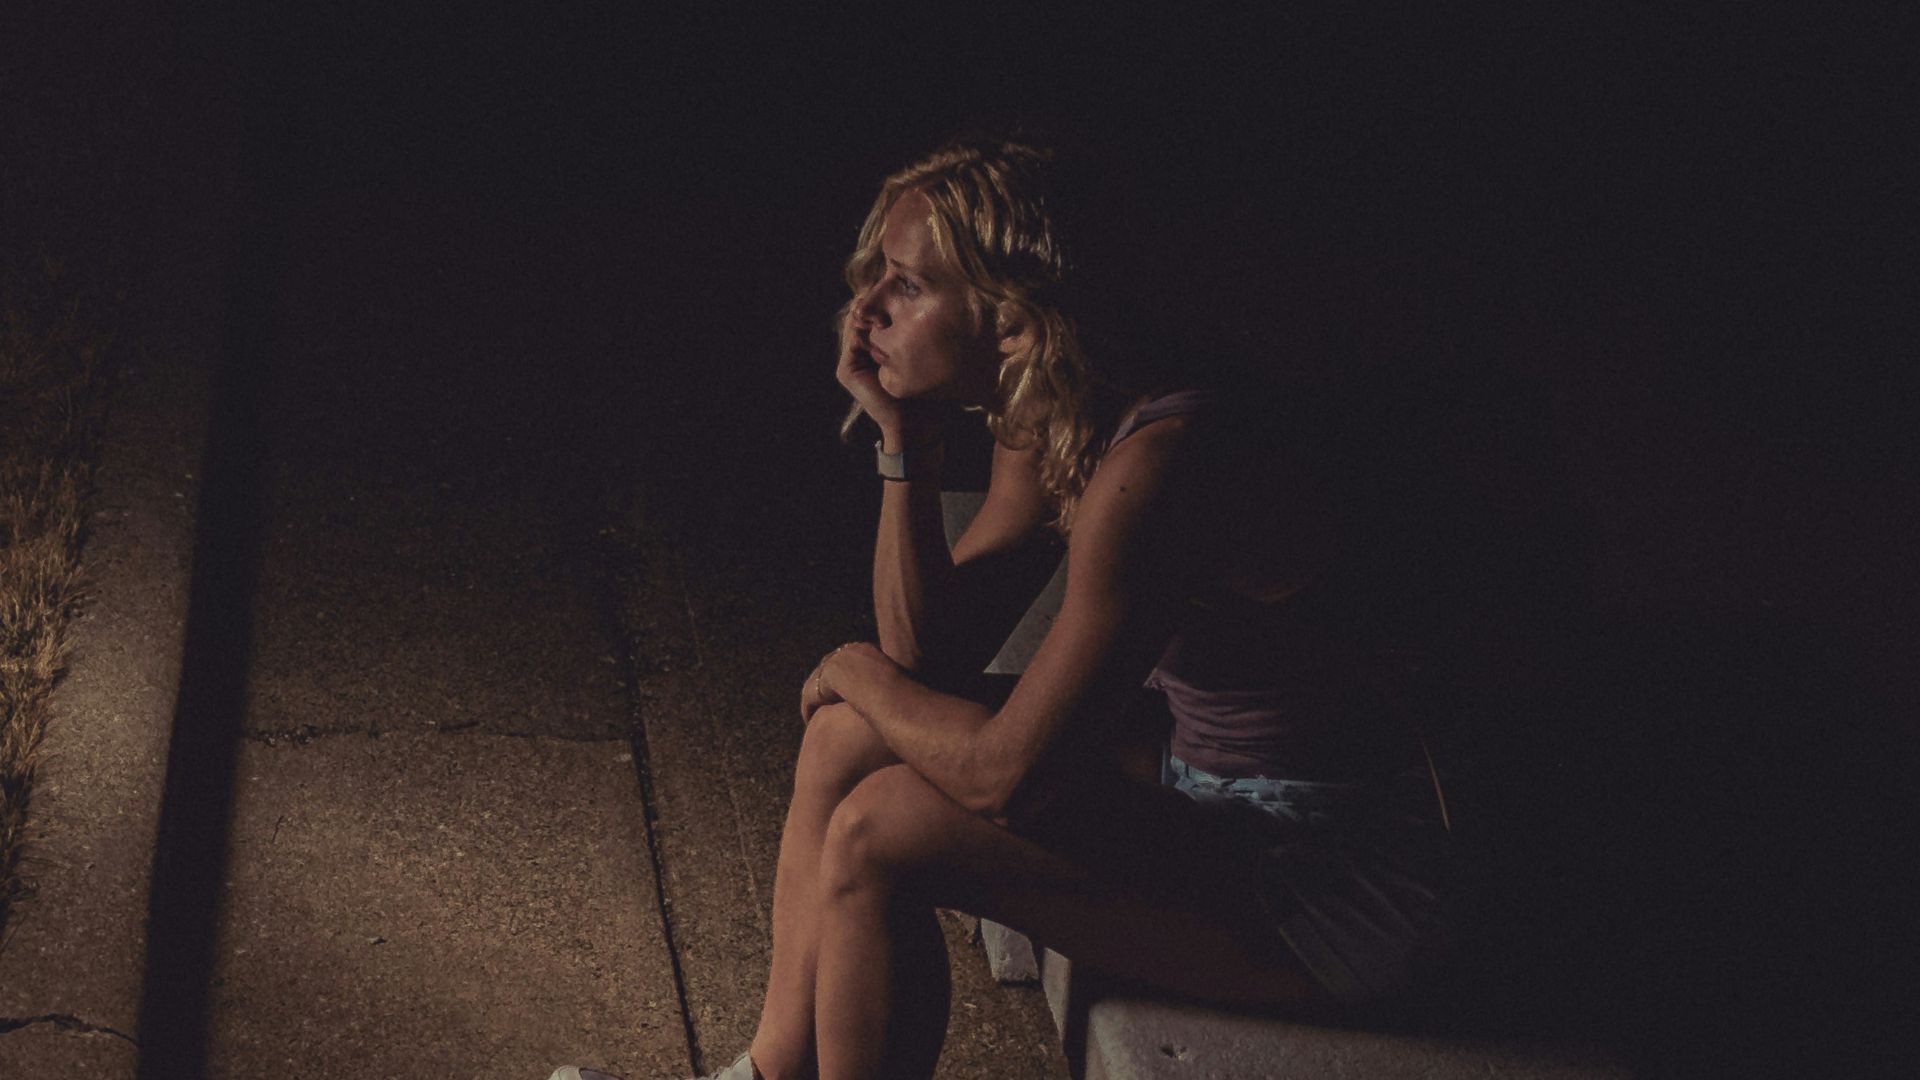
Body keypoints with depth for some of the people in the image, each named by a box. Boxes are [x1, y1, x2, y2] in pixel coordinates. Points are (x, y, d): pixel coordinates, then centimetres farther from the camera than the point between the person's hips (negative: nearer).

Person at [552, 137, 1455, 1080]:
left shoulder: (1151, 465, -28)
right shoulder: (1042, 434, 1)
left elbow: (1005, 773, -26)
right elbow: (929, 654, 5)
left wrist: (859, 674, -7)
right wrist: (904, 444, -6)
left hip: (1326, 888, -9)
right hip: (1204, 775, 9)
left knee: (882, 835, -18)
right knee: (852, 733, 4)